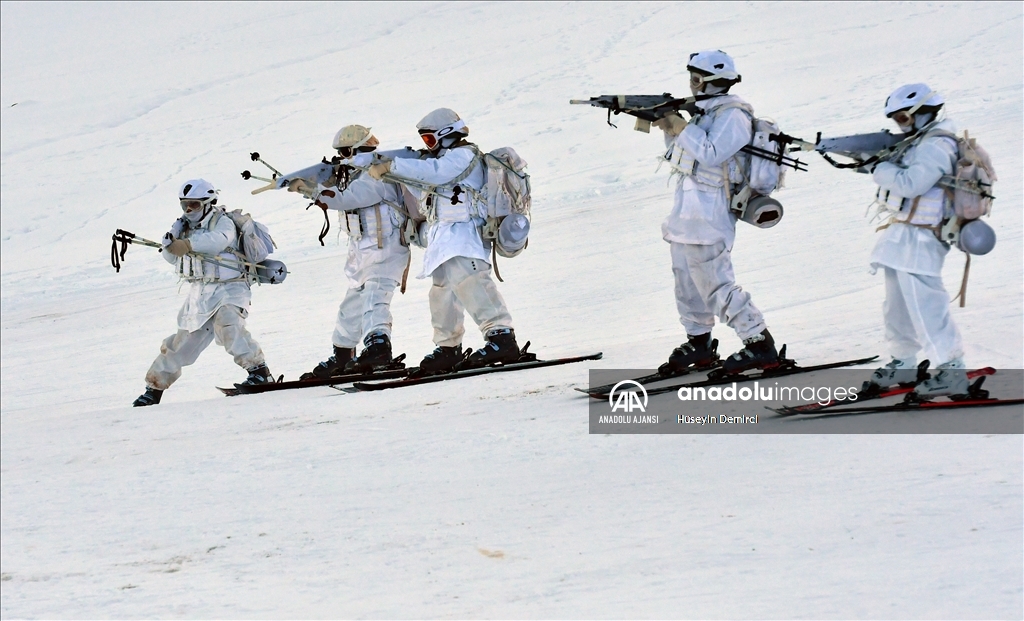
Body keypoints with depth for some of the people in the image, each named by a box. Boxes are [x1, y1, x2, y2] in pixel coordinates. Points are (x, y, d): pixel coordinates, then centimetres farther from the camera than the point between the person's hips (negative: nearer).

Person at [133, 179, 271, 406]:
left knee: (227, 326, -32)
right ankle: (155, 387, 22)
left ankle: (259, 372, -33)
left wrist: (188, 244, -46)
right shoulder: (188, 227, 12)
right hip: (200, 293, 6)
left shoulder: (223, 222, -8)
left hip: (229, 288, -6)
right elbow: (172, 257, 8)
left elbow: (218, 240, -31)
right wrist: (172, 239, -13)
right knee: (183, 340, 11)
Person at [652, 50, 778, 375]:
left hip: (707, 216, -10)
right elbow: (680, 155, 18)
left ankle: (760, 343, -6)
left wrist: (681, 127, -18)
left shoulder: (732, 115, -13)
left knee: (716, 284, -10)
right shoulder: (707, 111, 15)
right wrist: (668, 128, 4)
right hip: (686, 211, 10)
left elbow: (711, 153, -24)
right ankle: (699, 343, 25)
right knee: (687, 282, 15)